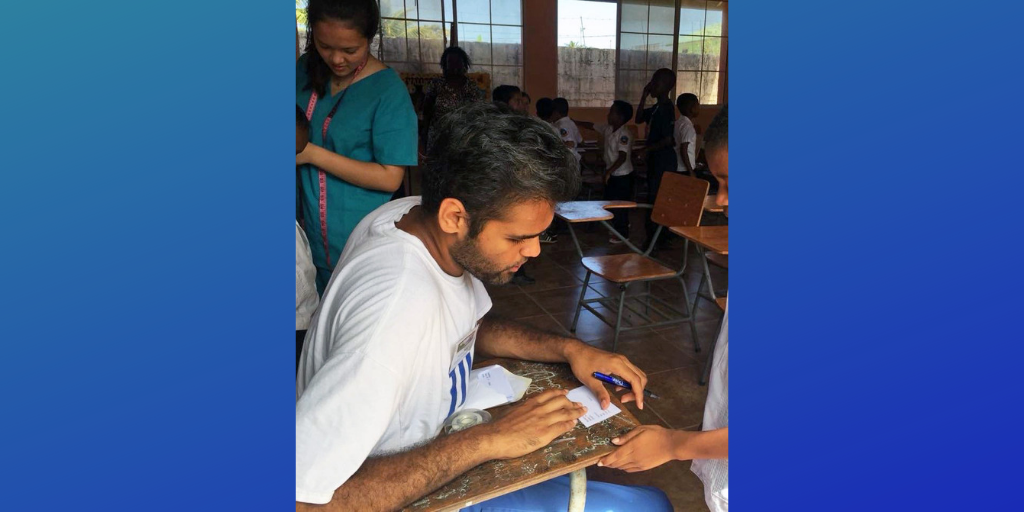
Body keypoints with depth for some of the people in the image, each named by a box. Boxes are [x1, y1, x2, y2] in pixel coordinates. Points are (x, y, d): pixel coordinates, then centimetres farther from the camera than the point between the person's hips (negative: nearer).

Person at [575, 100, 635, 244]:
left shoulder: (624, 134, -22)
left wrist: (609, 171, -28)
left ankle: (622, 233, 14)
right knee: (609, 202, 18)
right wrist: (574, 122, 14)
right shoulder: (608, 129, 3)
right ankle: (618, 226, 35)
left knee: (620, 205, 1)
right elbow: (591, 126, 16)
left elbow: (622, 157, -27)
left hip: (623, 176, -9)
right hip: (611, 174, 9)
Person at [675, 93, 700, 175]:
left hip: (678, 168, 9)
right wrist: (691, 171, -18)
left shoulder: (679, 122, 9)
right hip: (684, 170, -9)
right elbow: (683, 151, -22)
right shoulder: (687, 126, -17)